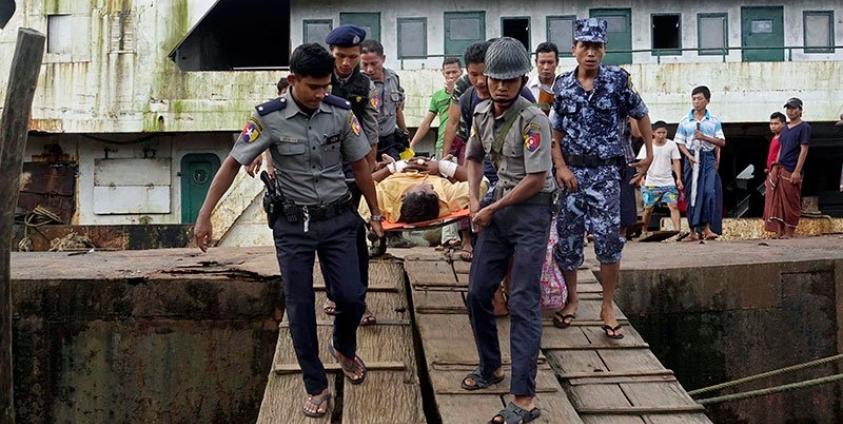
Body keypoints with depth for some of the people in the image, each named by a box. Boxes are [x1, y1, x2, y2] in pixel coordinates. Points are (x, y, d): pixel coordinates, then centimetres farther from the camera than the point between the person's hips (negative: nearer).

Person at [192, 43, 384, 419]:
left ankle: (344, 348, 33)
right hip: (293, 225, -1)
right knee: (299, 307, 3)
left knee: (351, 297, -2)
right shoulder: (269, 118, -13)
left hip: (338, 220, 2)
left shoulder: (341, 112, -7)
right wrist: (204, 216, -10)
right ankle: (316, 387, 18)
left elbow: (360, 166, 5)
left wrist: (375, 214, 11)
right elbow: (232, 165, -7)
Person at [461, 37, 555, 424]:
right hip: (497, 207, 7)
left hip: (531, 209, -7)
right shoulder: (482, 112, 4)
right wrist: (474, 199, 5)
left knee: (522, 302, -10)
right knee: (478, 293, 11)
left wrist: (492, 209, -14)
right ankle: (490, 368, 31)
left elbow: (536, 179, -20)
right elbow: (473, 158, 20)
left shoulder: (532, 119, -18)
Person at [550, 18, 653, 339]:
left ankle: (607, 306, 5)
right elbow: (554, 131, 6)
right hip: (573, 172, 2)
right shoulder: (562, 86, 3)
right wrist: (560, 166, -6)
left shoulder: (617, 80, -3)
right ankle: (572, 299, 24)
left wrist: (649, 155, 7)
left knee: (608, 238, -9)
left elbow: (641, 115, 9)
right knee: (568, 237, 6)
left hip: (606, 172, -2)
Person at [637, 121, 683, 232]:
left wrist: (679, 178, -3)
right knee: (648, 209, 8)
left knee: (674, 206, -13)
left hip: (668, 182, 0)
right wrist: (642, 177, -14)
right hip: (651, 183, 0)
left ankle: (677, 231, -17)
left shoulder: (671, 145, 1)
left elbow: (676, 162, 4)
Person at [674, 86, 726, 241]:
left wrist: (704, 137, -11)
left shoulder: (714, 120, 4)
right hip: (692, 159, 1)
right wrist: (689, 156, -11)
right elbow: (680, 142, 5)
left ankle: (706, 227, -11)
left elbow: (722, 142, 2)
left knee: (709, 191, -16)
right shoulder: (685, 120, 5)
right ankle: (693, 231, 10)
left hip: (709, 158, -1)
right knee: (691, 194, 3)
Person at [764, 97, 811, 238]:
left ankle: (789, 232, 4)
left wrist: (797, 171, -17)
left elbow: (804, 150, -11)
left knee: (791, 202, -2)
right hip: (780, 169, 7)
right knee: (777, 201, 4)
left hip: (792, 171, -7)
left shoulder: (804, 127, -5)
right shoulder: (785, 128, 15)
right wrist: (776, 166, 12)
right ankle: (780, 230, 10)